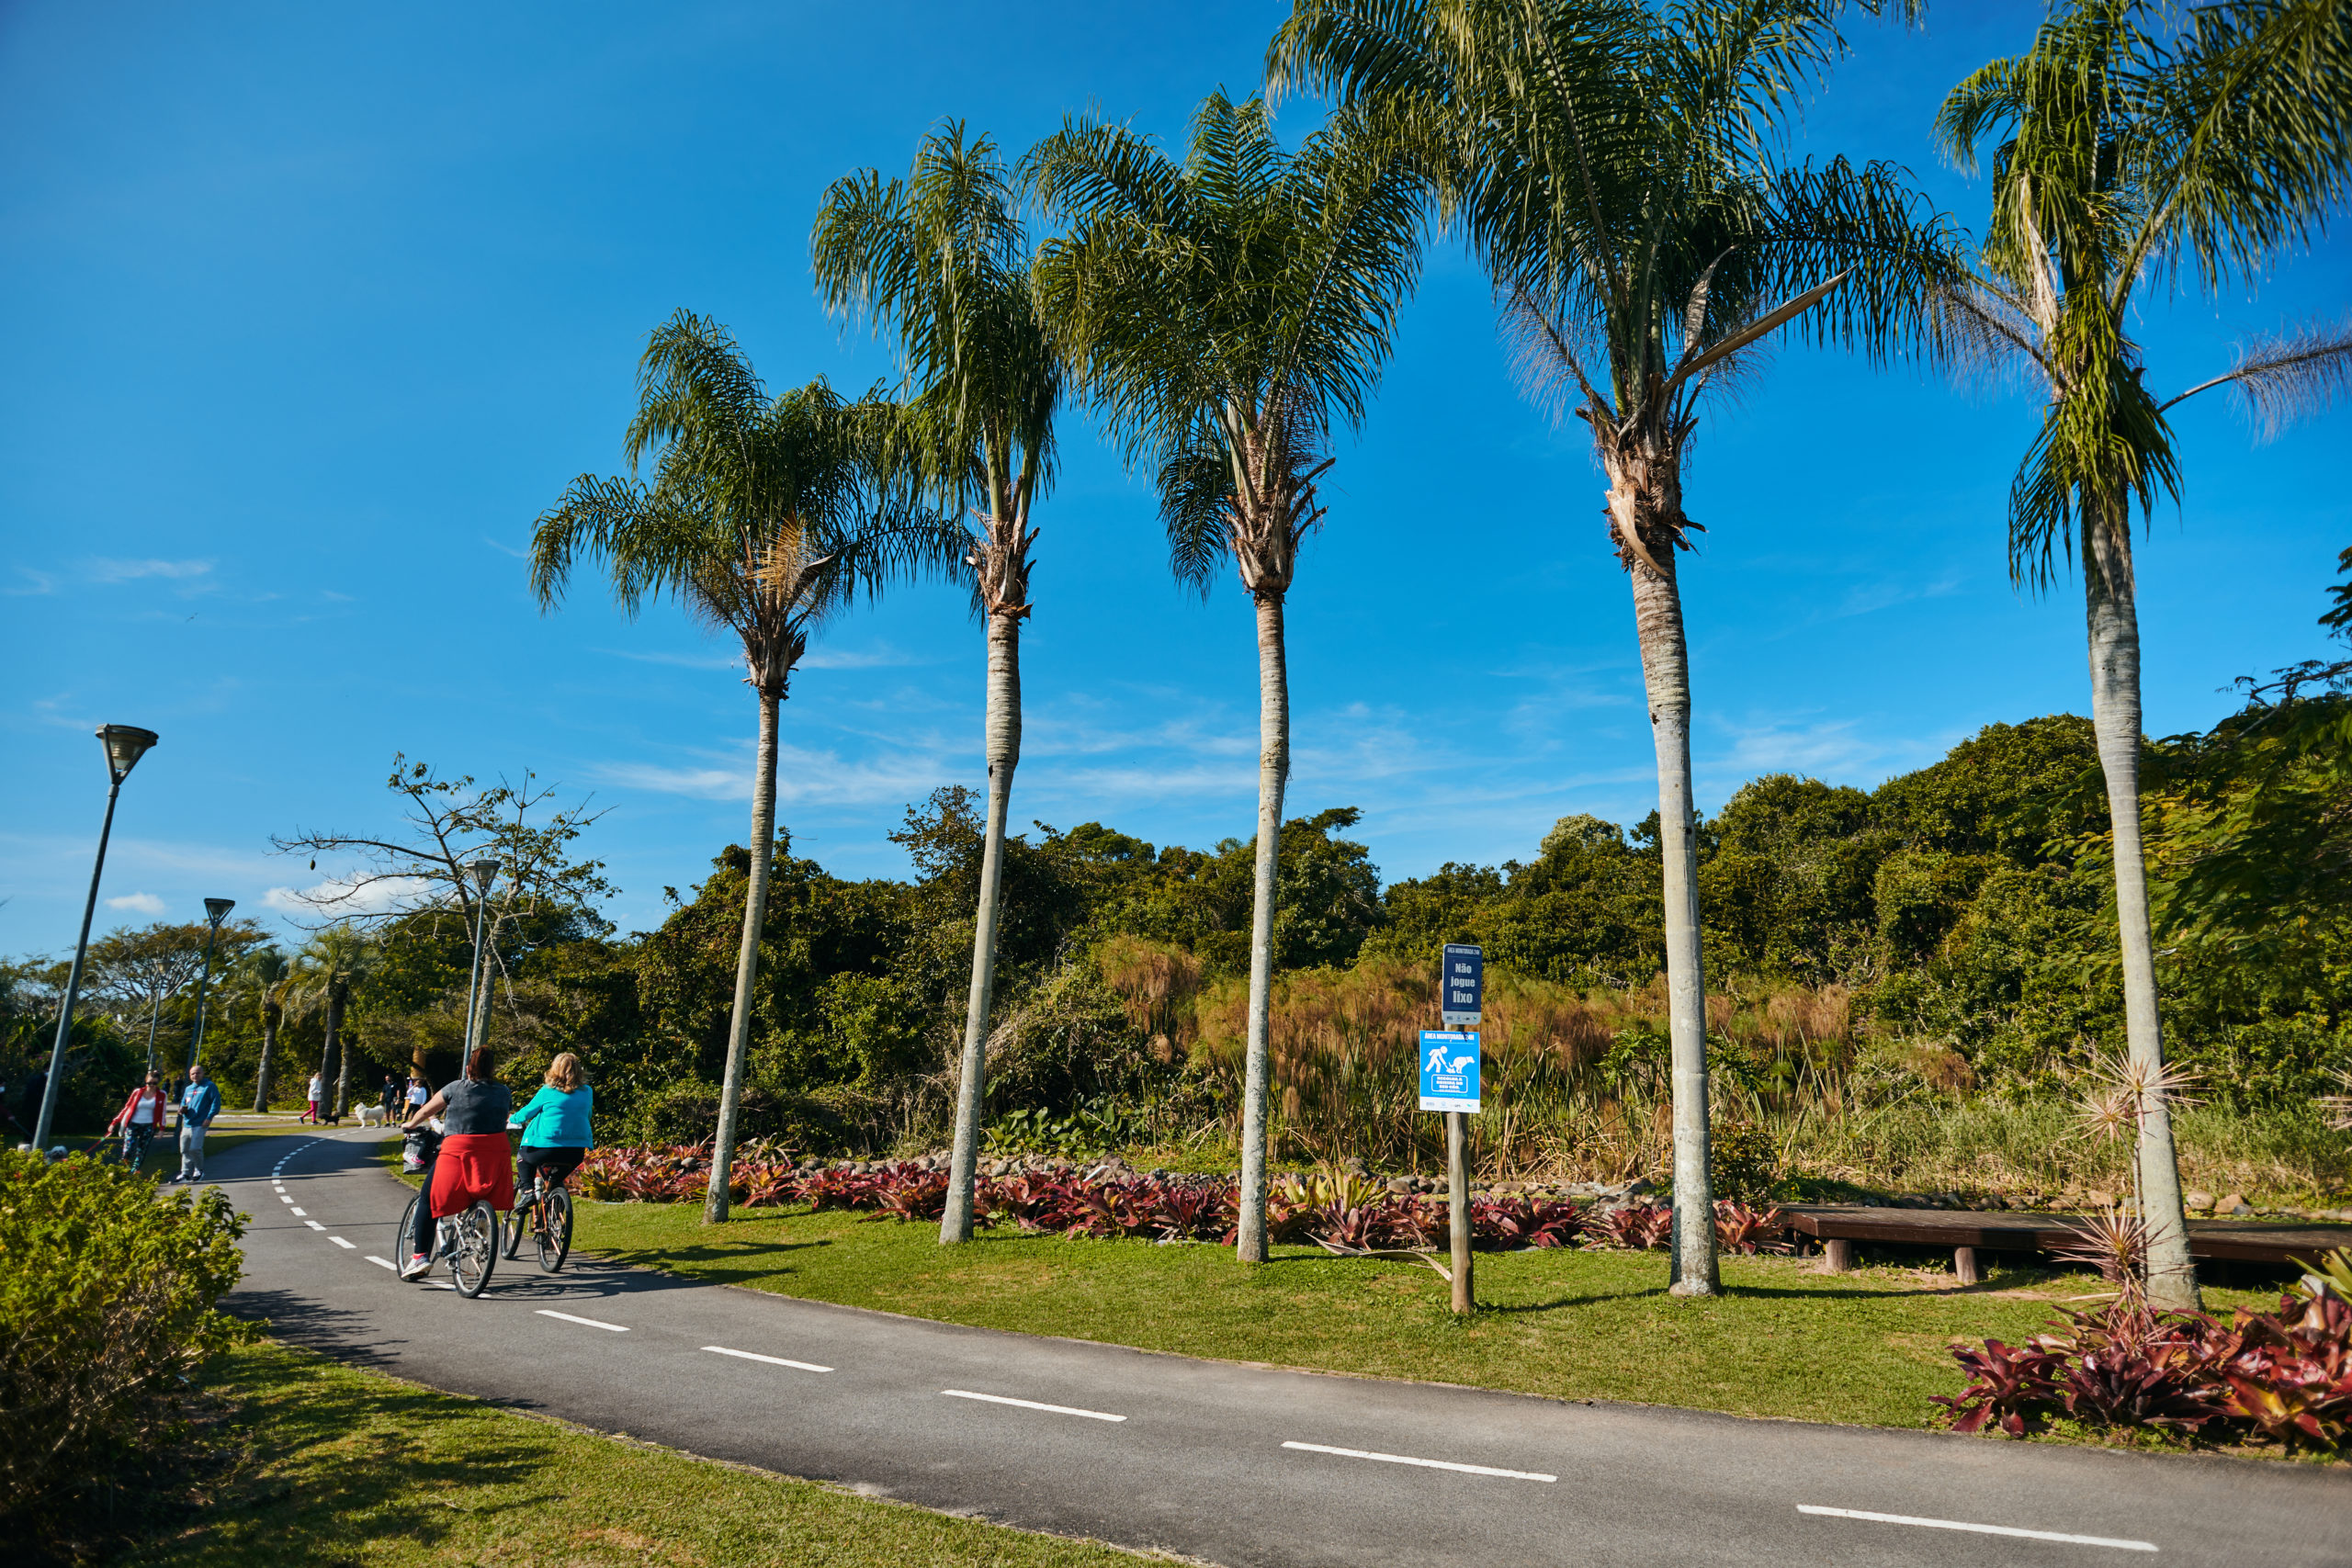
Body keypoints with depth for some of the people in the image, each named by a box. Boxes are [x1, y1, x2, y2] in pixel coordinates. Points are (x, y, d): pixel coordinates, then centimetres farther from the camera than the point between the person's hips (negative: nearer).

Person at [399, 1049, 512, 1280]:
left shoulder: (455, 1088, 6)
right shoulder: (504, 1092, 11)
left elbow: (426, 1111, 17)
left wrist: (410, 1125, 37)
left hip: (459, 1151, -2)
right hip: (495, 1152, 2)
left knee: (428, 1200, 9)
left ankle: (420, 1256, 4)